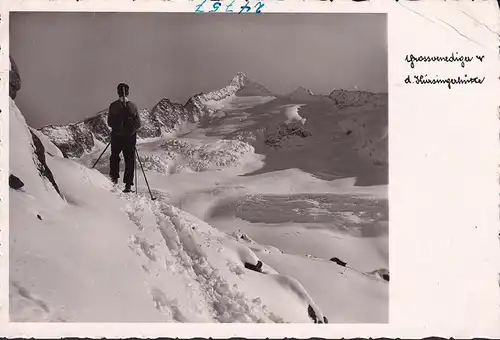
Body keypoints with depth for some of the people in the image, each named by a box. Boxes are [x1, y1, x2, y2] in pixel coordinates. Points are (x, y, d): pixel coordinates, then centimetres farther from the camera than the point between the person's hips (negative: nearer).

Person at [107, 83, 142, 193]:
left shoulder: (113, 105, -6)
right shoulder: (133, 106, -3)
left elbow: (109, 123, -6)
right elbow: (138, 123, -3)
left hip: (116, 136, 0)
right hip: (130, 137, 0)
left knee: (114, 156, 23)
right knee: (130, 160, 5)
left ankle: (114, 177, 17)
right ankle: (128, 185, 2)